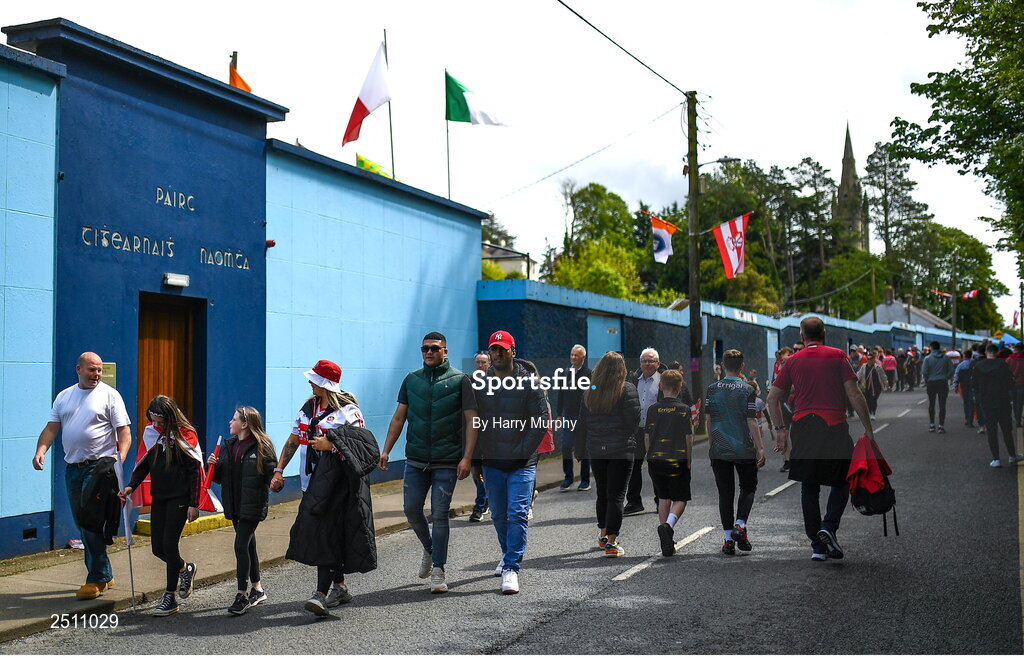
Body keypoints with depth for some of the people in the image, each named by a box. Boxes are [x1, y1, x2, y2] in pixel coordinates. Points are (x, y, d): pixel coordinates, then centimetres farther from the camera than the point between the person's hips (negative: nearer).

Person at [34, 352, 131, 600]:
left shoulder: (110, 395, -2)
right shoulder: (64, 396, 14)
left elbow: (124, 431, -7)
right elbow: (51, 428, 10)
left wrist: (121, 456, -23)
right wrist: (41, 450, -8)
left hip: (99, 466, -6)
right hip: (72, 468, 6)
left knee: (91, 523, -10)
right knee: (82, 523, 11)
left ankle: (97, 579, -2)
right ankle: (104, 575, 22)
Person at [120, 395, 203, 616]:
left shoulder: (184, 435, -10)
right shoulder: (152, 434, 6)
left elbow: (196, 470, -10)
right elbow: (144, 463, 14)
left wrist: (194, 504, -12)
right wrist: (131, 486, -3)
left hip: (179, 498, -6)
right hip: (159, 497, 6)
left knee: (169, 544, -7)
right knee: (158, 547, 6)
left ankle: (170, 596, 4)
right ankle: (185, 569, 36)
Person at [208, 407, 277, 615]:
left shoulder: (261, 446, -9)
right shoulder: (230, 445, 12)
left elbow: (273, 471, -7)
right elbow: (222, 476, 15)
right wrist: (214, 465, -2)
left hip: (252, 504, -7)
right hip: (235, 504, 7)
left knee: (241, 545, -11)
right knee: (248, 545, 15)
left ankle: (243, 595, -3)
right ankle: (257, 589, 28)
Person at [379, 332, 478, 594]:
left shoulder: (460, 380, -1)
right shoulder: (412, 379, 10)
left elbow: (472, 420, -5)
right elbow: (399, 417, 13)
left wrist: (467, 457, -13)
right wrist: (385, 450, 5)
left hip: (447, 462, -4)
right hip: (415, 460, 4)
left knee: (439, 515, -3)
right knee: (411, 509, 4)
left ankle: (438, 571, 5)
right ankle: (429, 549, 31)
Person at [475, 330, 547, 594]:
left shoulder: (529, 383, -5)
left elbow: (541, 421, -6)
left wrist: (523, 452, -12)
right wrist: (475, 456, 4)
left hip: (521, 463, -4)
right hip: (492, 462, 4)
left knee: (517, 515, -11)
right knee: (499, 515, 16)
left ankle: (511, 568, -9)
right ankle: (508, 554, 38)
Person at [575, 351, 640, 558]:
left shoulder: (589, 391, 5)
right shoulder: (627, 389, -8)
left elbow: (582, 424, 8)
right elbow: (634, 418, -14)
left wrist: (580, 452, 14)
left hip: (596, 450, 4)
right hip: (621, 450, -4)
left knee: (602, 493, 18)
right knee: (616, 495, -1)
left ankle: (603, 535, 32)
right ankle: (611, 543, -1)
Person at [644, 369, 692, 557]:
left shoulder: (653, 409, 2)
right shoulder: (684, 409, -5)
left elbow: (647, 436, 4)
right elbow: (688, 437, -4)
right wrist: (689, 461, 6)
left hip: (655, 460, 3)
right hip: (677, 461, -3)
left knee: (663, 499, 15)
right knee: (680, 499, 6)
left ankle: (666, 541, 15)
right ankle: (668, 525, -21)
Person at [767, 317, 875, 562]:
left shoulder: (793, 360, 10)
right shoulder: (837, 356, 2)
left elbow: (772, 398, 9)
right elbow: (854, 395, -4)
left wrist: (780, 429, 18)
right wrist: (868, 428, 1)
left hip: (802, 428, 2)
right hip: (834, 427, -2)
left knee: (809, 487, 10)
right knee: (842, 482, 13)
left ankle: (817, 546, 11)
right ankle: (829, 527, -7)